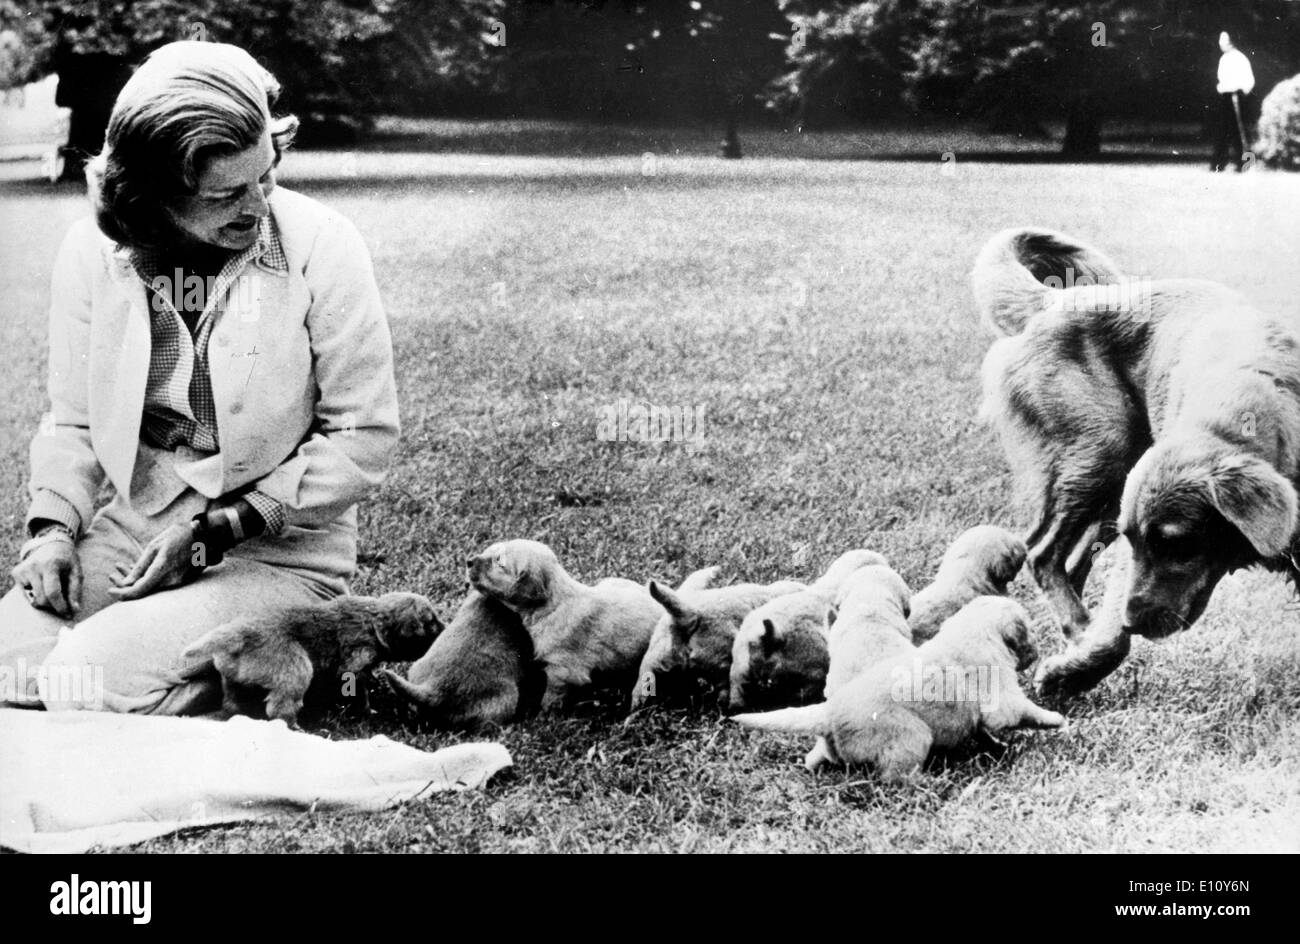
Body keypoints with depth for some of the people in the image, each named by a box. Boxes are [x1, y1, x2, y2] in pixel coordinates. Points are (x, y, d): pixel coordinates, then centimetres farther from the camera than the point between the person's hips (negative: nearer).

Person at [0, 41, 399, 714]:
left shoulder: (321, 247, -14)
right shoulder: (94, 250, -4)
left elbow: (363, 439, -10)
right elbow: (73, 420, 9)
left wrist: (222, 528, -15)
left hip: (276, 553, -4)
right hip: (127, 528, 4)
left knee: (90, 684, -23)